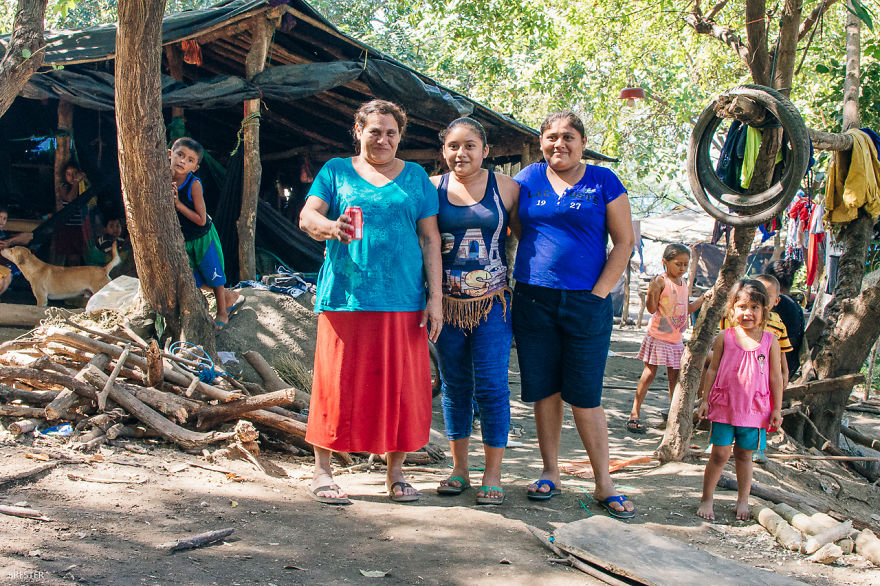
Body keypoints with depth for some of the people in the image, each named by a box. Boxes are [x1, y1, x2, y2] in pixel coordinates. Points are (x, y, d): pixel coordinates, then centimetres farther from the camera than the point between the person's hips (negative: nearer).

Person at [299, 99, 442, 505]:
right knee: (337, 383, -1)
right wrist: (330, 227, -26)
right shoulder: (336, 171, 11)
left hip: (403, 301, 2)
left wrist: (435, 298, 2)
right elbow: (307, 216, -2)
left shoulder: (416, 177, 14)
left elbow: (430, 240, 10)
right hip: (345, 298, -1)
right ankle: (322, 471, 12)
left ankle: (395, 473, 16)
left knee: (401, 386, 3)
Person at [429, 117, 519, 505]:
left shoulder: (505, 187, 1)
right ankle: (459, 469, 23)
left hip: (492, 302, -2)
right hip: (447, 302, 2)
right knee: (454, 384, 10)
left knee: (491, 385, -3)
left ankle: (492, 475, 9)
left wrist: (510, 271, 1)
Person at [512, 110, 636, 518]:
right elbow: (514, 229, 19)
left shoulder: (603, 182, 3)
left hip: (586, 302, -2)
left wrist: (599, 292, -6)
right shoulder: (528, 178, 9)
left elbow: (624, 241, 2)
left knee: (585, 397, -1)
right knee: (544, 392, 7)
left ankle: (603, 484, 9)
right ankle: (550, 474, 20)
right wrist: (516, 279, 8)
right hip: (532, 301, 3)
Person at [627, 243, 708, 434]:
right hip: (657, 337, -6)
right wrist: (652, 292, -33)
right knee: (649, 374, -5)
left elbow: (687, 309, 22)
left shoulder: (683, 283, 12)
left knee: (675, 377, 9)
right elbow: (651, 308, -17)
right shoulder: (661, 281, -11)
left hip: (676, 338, 7)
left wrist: (703, 298, 15)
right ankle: (634, 414, 0)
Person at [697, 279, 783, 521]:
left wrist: (777, 410, 3)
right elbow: (713, 369, 5)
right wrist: (705, 399, 3)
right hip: (724, 406, -1)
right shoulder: (724, 337, -1)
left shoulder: (770, 341, 1)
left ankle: (743, 500, 25)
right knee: (720, 454, 0)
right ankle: (707, 499, 13)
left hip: (754, 408, 1)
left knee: (744, 454, 11)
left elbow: (775, 377, 4)